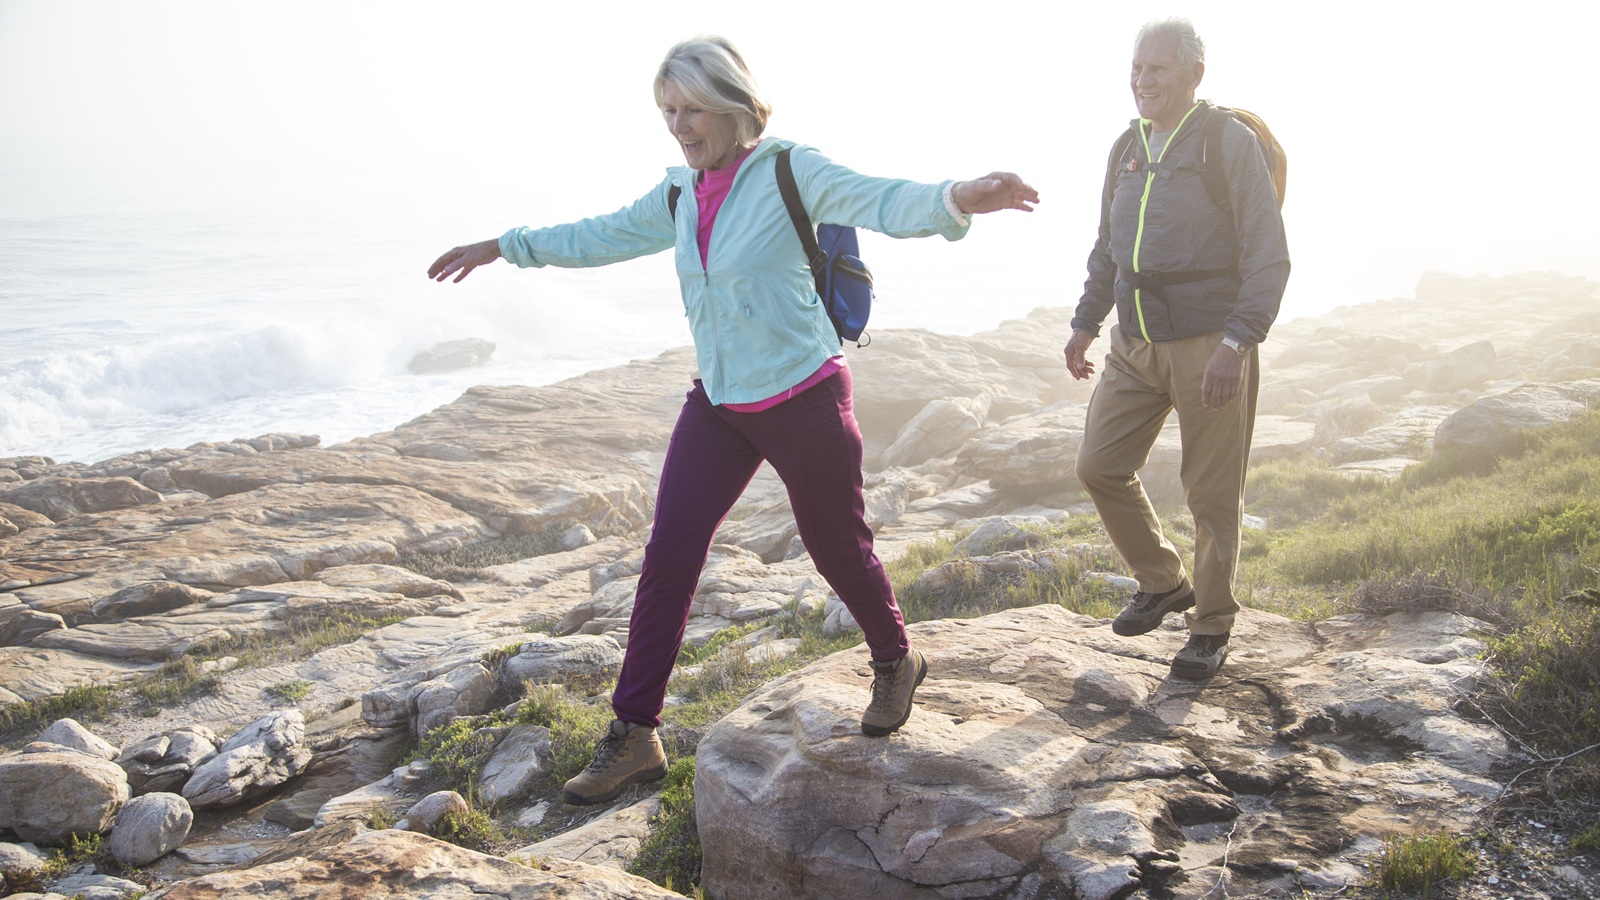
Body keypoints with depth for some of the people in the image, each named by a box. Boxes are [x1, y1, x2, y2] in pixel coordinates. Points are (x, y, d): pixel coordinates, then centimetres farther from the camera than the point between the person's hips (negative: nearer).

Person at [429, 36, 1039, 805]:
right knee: (668, 557, 0)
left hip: (803, 400, -5)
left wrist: (959, 198, -48)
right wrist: (502, 247, 27)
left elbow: (885, 203, -27)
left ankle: (895, 662, 40)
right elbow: (600, 237, 21)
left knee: (837, 548, 10)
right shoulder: (680, 195, 6)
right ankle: (634, 739, 8)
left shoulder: (790, 172, -13)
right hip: (718, 404, 6)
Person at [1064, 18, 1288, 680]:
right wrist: (1085, 322, 18)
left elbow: (1268, 258, -13)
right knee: (1100, 466, 3)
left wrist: (1235, 343, -21)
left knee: (1212, 495, 2)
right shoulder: (1127, 150, 11)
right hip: (1135, 345, 6)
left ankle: (1212, 625, 18)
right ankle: (1163, 583, 24)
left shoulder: (1231, 143, -9)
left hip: (1209, 346, -6)